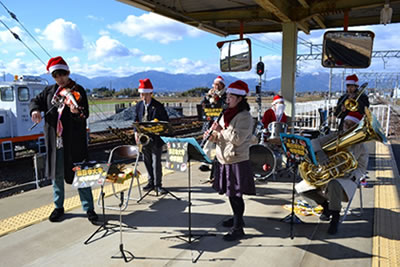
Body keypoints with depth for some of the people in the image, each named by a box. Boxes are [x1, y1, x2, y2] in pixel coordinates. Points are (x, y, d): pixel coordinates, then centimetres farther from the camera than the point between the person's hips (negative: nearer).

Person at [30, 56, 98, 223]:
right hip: (54, 139, 5)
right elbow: (36, 100, 19)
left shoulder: (78, 90, -5)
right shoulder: (50, 90, 10)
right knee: (56, 174, 15)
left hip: (74, 141, -5)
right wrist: (35, 110, -3)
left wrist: (77, 112, -35)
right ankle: (58, 207, 32)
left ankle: (89, 208, 13)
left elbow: (85, 114, -12)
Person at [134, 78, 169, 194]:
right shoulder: (139, 106, 7)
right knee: (147, 162, 13)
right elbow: (136, 120, 14)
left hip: (155, 138, -5)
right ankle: (151, 182, 26)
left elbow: (166, 121, -5)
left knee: (156, 163, -2)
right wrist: (136, 132, 1)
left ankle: (158, 185, 8)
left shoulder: (158, 106, -8)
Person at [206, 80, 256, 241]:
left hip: (238, 162, -8)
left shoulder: (245, 117, -13)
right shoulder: (227, 114, 12)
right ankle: (237, 218, 37)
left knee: (236, 194, -2)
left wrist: (221, 130, -21)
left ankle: (238, 228, 9)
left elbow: (237, 139, -23)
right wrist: (213, 135, -3)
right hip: (225, 160, 8)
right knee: (230, 193, 18)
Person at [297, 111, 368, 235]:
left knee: (334, 185, -40)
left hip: (344, 179, -3)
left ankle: (335, 217, -14)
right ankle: (325, 204, 13)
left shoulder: (360, 147, 3)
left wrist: (351, 175, -19)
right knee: (302, 188, -16)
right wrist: (320, 154, -31)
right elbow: (314, 143, -9)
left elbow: (361, 169, 4)